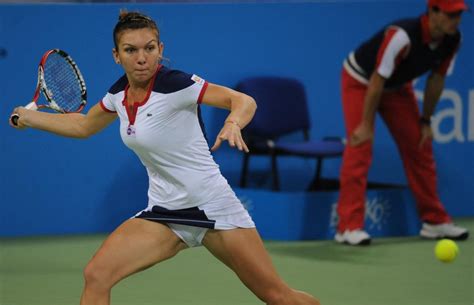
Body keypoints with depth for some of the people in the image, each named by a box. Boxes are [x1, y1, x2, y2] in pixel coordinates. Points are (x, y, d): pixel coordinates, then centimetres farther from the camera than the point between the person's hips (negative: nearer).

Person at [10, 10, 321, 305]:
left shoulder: (173, 83, -17)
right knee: (96, 276, -13)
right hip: (164, 212, 6)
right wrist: (28, 117, 23)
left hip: (213, 204, -6)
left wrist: (233, 123, -40)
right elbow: (83, 125, 22)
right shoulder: (119, 92, 3)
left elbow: (245, 101, -20)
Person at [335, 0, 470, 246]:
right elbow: (377, 81, -33)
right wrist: (366, 125, -27)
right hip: (360, 81, -7)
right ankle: (349, 227, -17)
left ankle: (434, 221, 18)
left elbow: (436, 79, -1)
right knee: (359, 149, -17)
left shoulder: (451, 41, -17)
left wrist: (425, 121, 2)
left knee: (419, 147, 7)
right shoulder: (402, 36, -39)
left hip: (397, 87, 7)